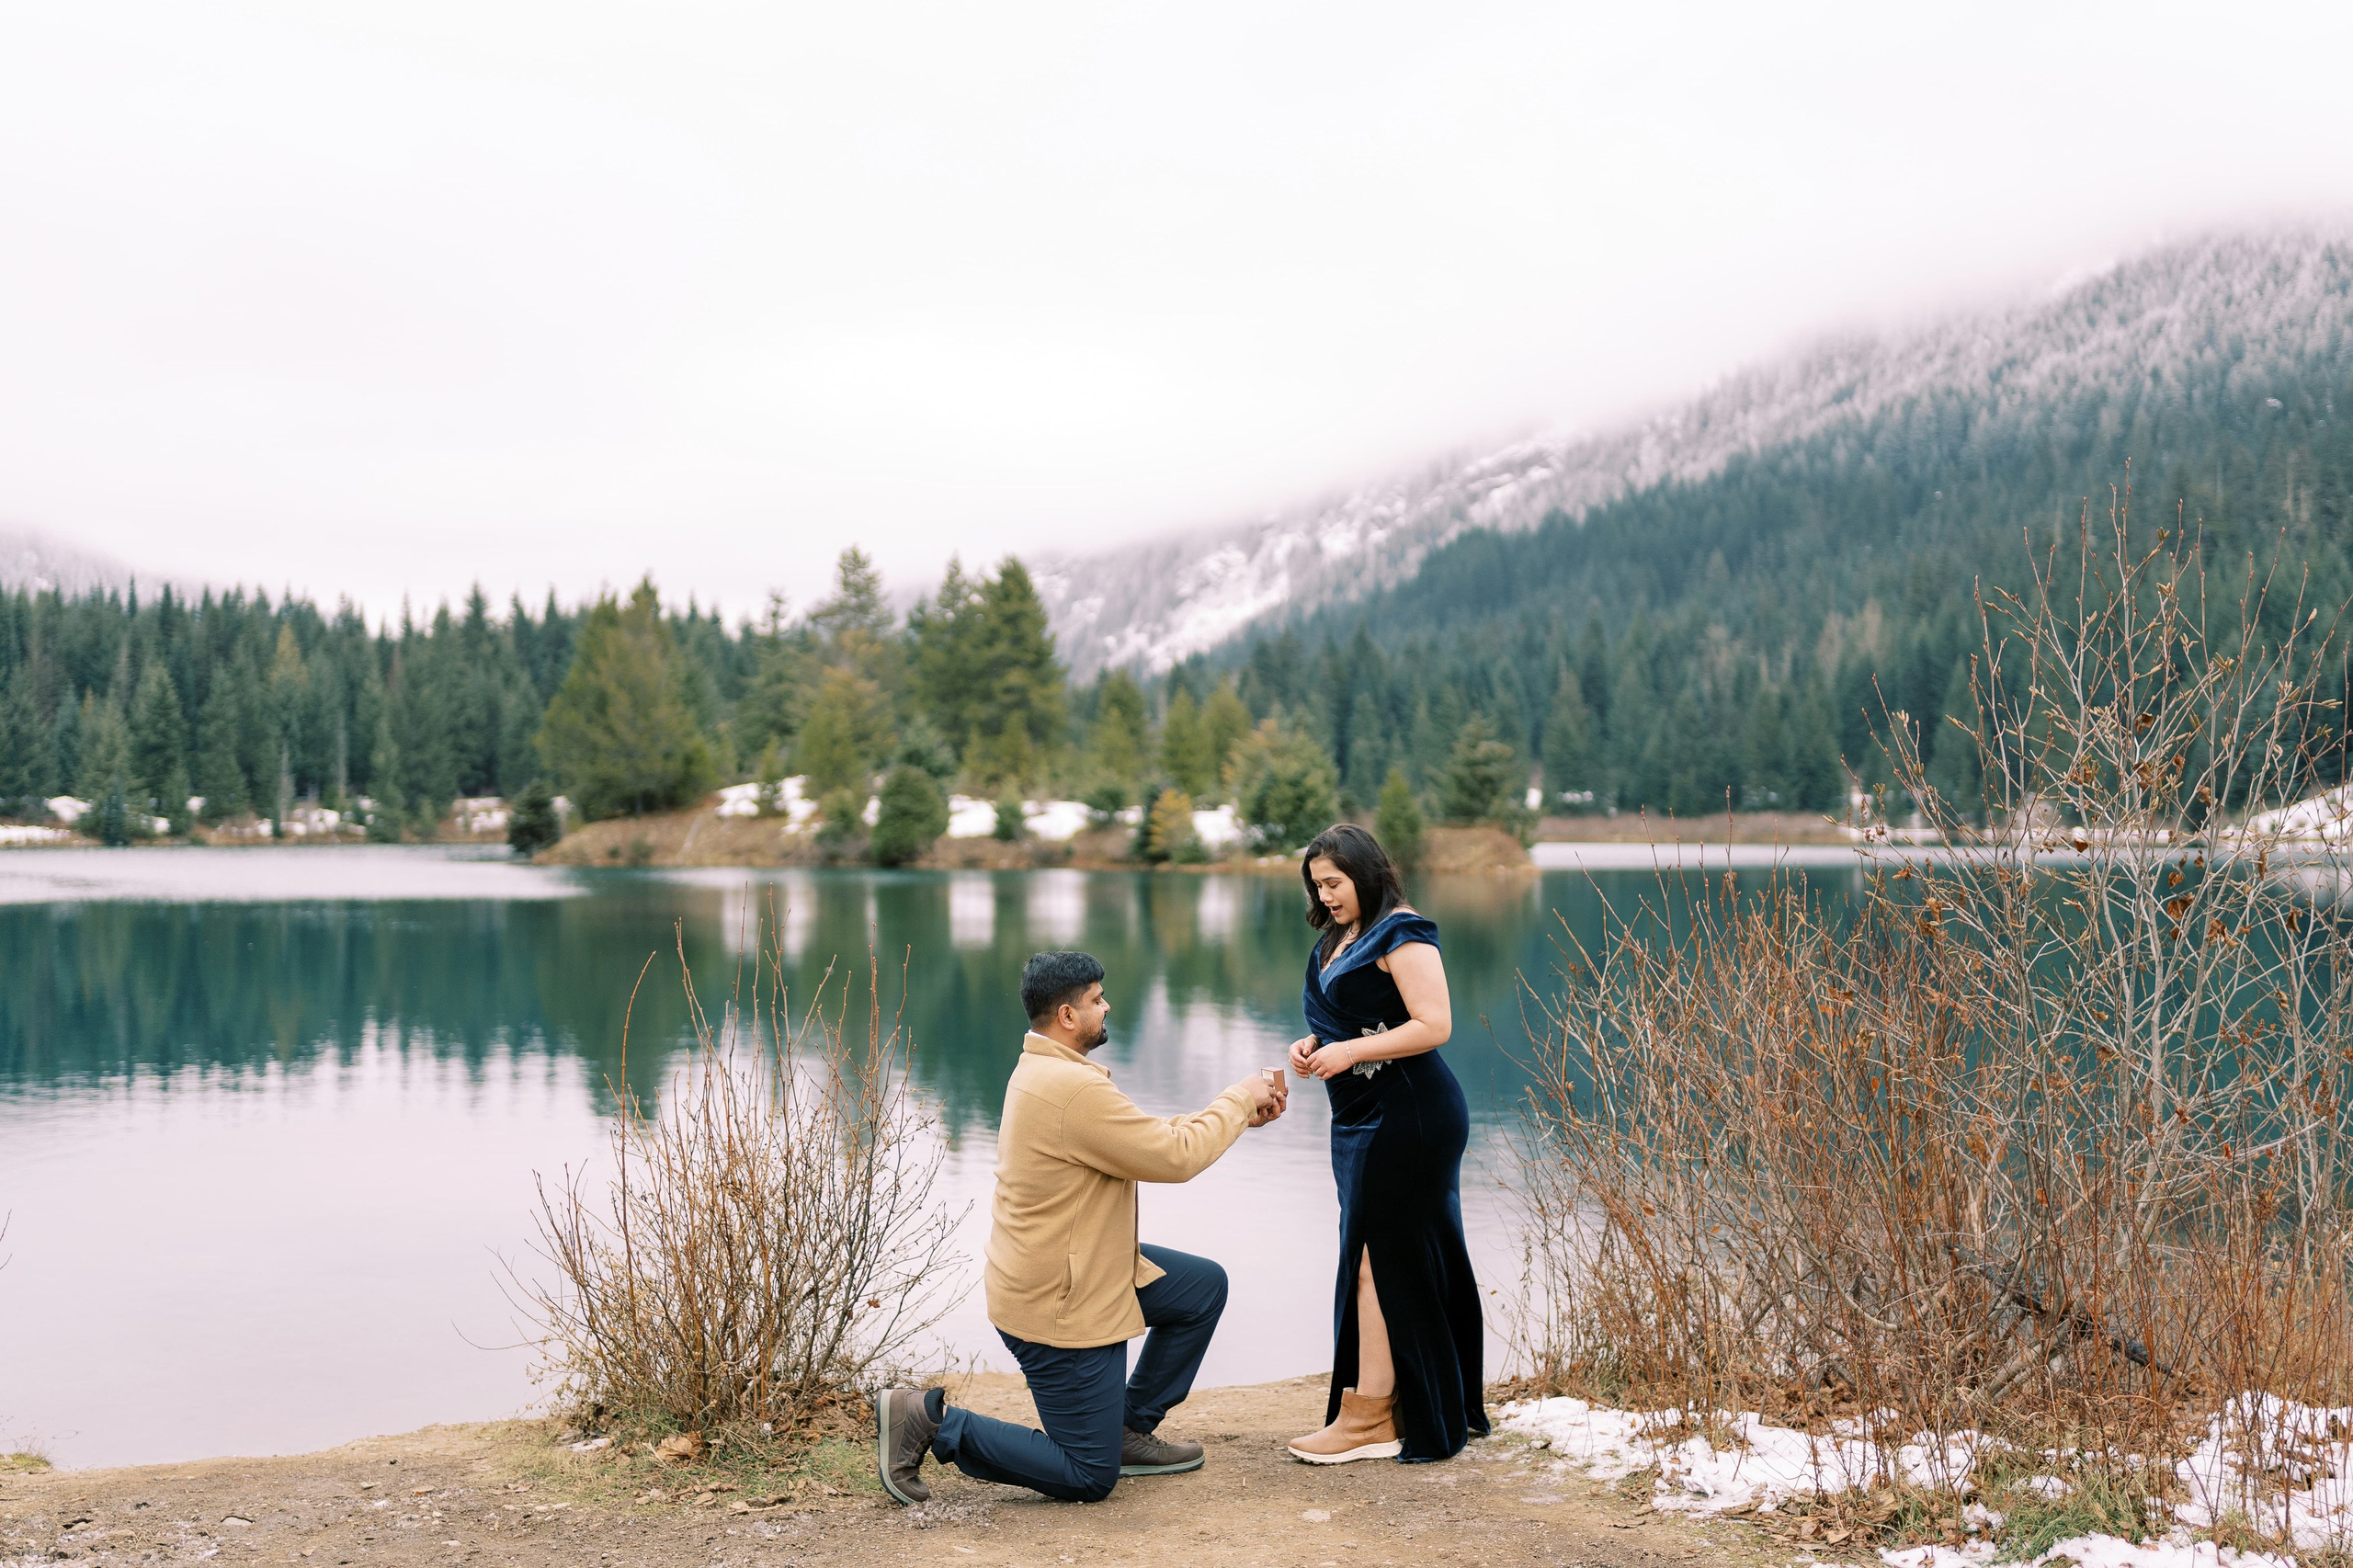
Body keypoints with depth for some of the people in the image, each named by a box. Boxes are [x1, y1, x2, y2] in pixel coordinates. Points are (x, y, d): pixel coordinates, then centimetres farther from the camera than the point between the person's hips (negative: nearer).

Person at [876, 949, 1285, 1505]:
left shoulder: (1045, 1069, 7)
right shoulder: (1074, 1089, -28)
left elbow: (1151, 1135, 14)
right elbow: (1176, 1157, -24)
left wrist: (1244, 1114, 10)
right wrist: (1238, 1099, -8)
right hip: (1057, 1306, -10)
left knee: (1205, 1286, 16)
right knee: (1089, 1478, -1)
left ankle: (1130, 1430, 22)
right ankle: (932, 1419, 1)